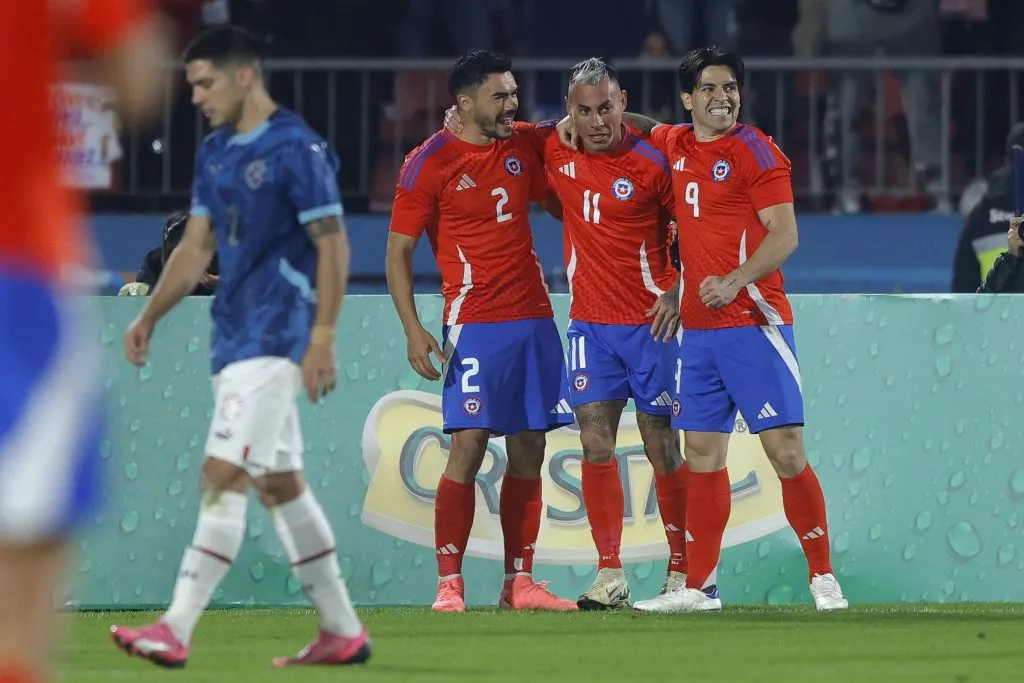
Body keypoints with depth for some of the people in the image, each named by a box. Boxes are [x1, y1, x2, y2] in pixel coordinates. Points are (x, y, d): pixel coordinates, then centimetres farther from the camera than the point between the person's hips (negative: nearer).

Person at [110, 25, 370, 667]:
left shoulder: (297, 150, -12)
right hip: (235, 339, 9)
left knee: (224, 475, -15)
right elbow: (196, 247, 18)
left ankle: (176, 631, -19)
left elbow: (333, 245, -13)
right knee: (280, 485, 11)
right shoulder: (215, 153, 13)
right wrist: (150, 317, 10)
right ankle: (343, 632, 17)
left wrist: (323, 338, -19)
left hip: (274, 339, -9)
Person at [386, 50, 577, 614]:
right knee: (468, 445, -12)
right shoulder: (429, 163, -5)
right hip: (475, 324, -6)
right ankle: (448, 584, -8)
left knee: (529, 450, 5)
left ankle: (519, 582, 9)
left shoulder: (522, 147, 10)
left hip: (534, 319, 6)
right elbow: (398, 253, -3)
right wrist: (413, 331, -14)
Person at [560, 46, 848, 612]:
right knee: (702, 454, 7)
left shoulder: (754, 151, -6)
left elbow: (785, 235, -12)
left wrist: (735, 280, -25)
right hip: (697, 327, 6)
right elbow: (637, 126, 35)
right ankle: (697, 587, 11)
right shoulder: (674, 146, 12)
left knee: (786, 450, -9)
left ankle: (823, 579, -4)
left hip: (753, 321, -6)